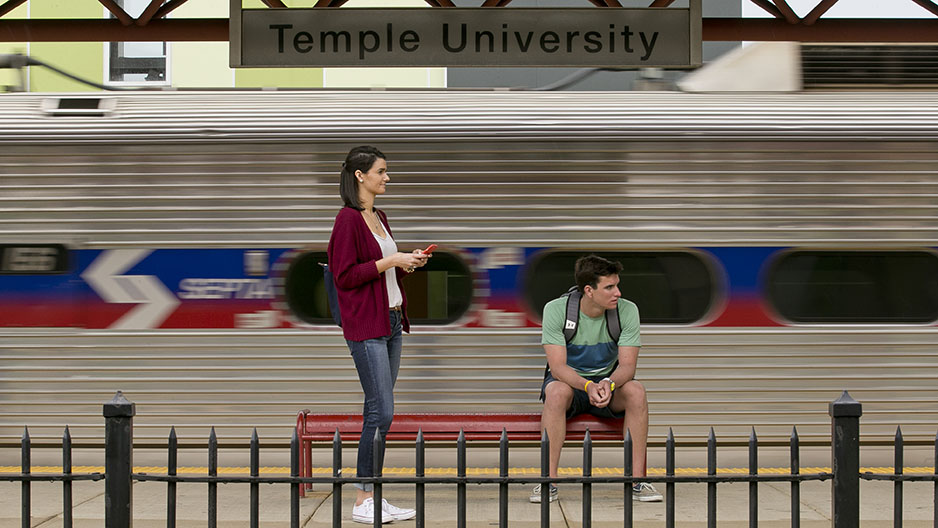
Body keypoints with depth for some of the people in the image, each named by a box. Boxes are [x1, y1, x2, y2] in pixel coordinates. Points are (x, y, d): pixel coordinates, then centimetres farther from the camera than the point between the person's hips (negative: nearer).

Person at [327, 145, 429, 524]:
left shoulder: (379, 218, 16)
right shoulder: (348, 219, -11)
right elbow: (345, 276, -16)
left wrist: (407, 263, 7)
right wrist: (389, 261, -16)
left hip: (390, 322, 9)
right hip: (366, 326, -9)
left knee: (377, 411, 9)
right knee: (381, 412, -11)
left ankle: (373, 497, 12)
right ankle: (363, 502, -6)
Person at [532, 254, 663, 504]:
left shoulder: (627, 310, -13)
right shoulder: (555, 310, -19)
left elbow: (627, 365, -16)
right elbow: (558, 367, -23)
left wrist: (609, 384, -39)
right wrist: (588, 386, -42)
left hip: (609, 379, 2)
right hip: (569, 380, -2)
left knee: (636, 390, -30)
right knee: (557, 392, -37)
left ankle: (637, 479, -25)